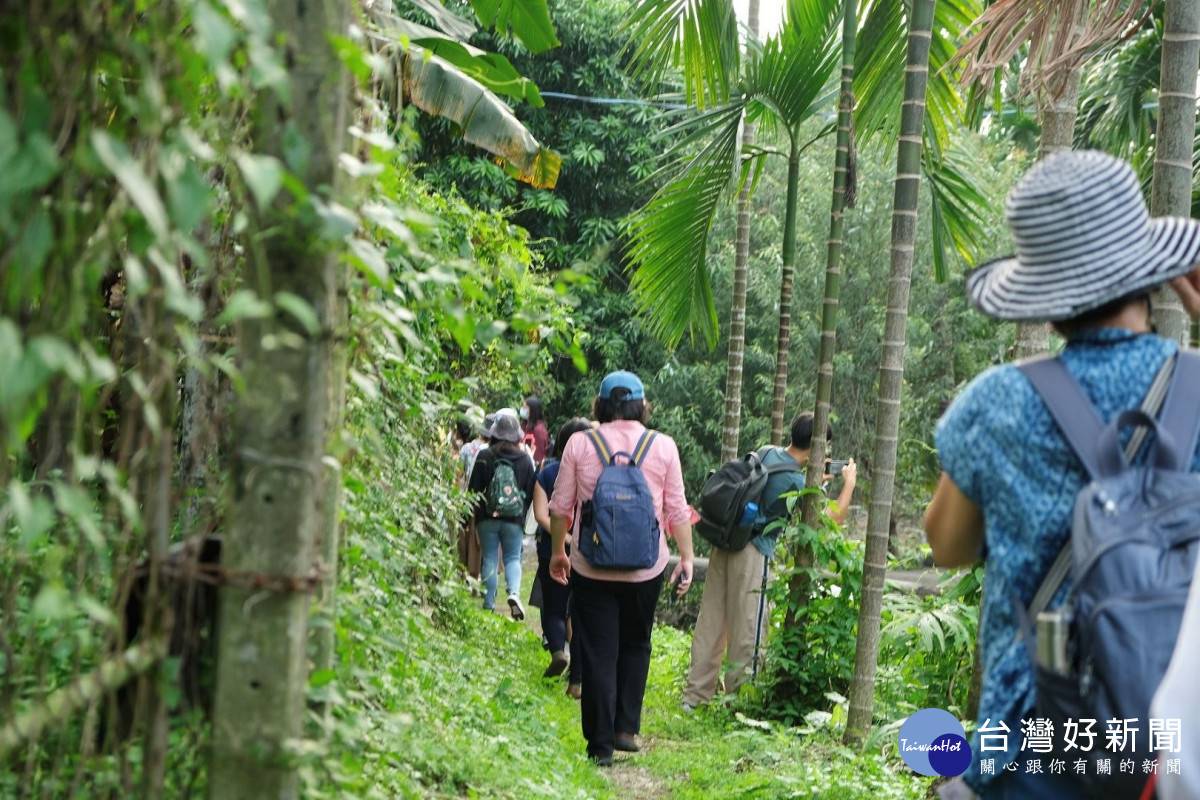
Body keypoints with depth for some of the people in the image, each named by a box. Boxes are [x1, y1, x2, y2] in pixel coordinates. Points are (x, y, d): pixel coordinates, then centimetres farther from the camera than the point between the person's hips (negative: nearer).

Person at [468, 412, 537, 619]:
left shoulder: (484, 457, -7)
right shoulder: (524, 459, -2)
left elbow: (474, 489, -3)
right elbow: (531, 491, 3)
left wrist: (474, 515, 9)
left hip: (488, 518, -1)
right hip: (514, 519, 1)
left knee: (489, 559, 9)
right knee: (513, 558, 9)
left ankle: (489, 603, 10)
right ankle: (514, 592, -17)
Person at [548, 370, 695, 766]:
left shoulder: (579, 444, -3)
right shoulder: (663, 446, -2)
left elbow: (560, 507, 1)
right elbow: (677, 510, -2)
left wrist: (557, 552, 14)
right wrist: (687, 558, 6)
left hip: (591, 567, -1)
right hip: (645, 568, 1)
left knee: (598, 654, 6)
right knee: (635, 646, 19)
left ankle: (601, 745, 8)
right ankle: (625, 728, 14)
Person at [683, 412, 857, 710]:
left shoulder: (768, 453, 8)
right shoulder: (796, 483, -13)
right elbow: (834, 518, -4)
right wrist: (849, 483, 8)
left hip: (725, 543, 8)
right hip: (752, 553, -8)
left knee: (711, 620, 12)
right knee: (748, 629, 2)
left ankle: (696, 694, 18)